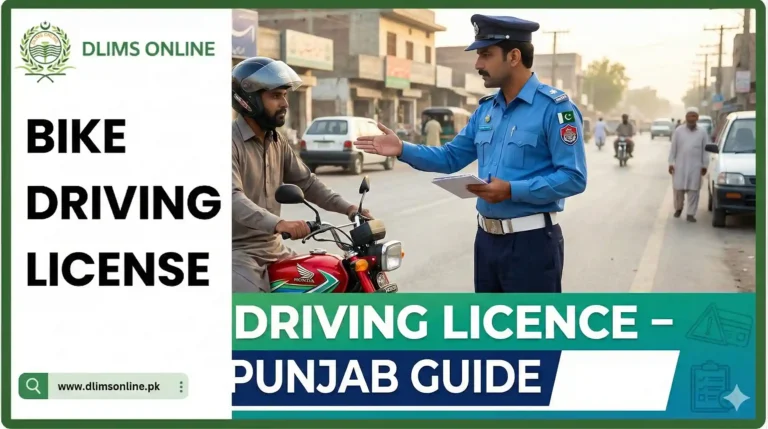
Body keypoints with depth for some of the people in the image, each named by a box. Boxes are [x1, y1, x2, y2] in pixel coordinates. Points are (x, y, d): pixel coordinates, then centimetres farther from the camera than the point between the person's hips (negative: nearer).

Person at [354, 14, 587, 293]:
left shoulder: (554, 107, -13)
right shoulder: (486, 109, 12)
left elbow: (573, 178, -19)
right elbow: (451, 158, 16)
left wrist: (512, 190, -25)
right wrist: (403, 150, 2)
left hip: (531, 241, -8)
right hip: (487, 238, 8)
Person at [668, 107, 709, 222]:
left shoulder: (702, 132, 3)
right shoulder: (678, 131, 3)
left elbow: (705, 150, 5)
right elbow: (673, 148, 3)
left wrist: (704, 165, 1)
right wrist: (671, 163, -1)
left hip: (695, 167, 0)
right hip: (680, 165, 0)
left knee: (693, 191, -2)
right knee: (678, 189, 3)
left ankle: (691, 214, 2)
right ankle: (678, 208, 26)